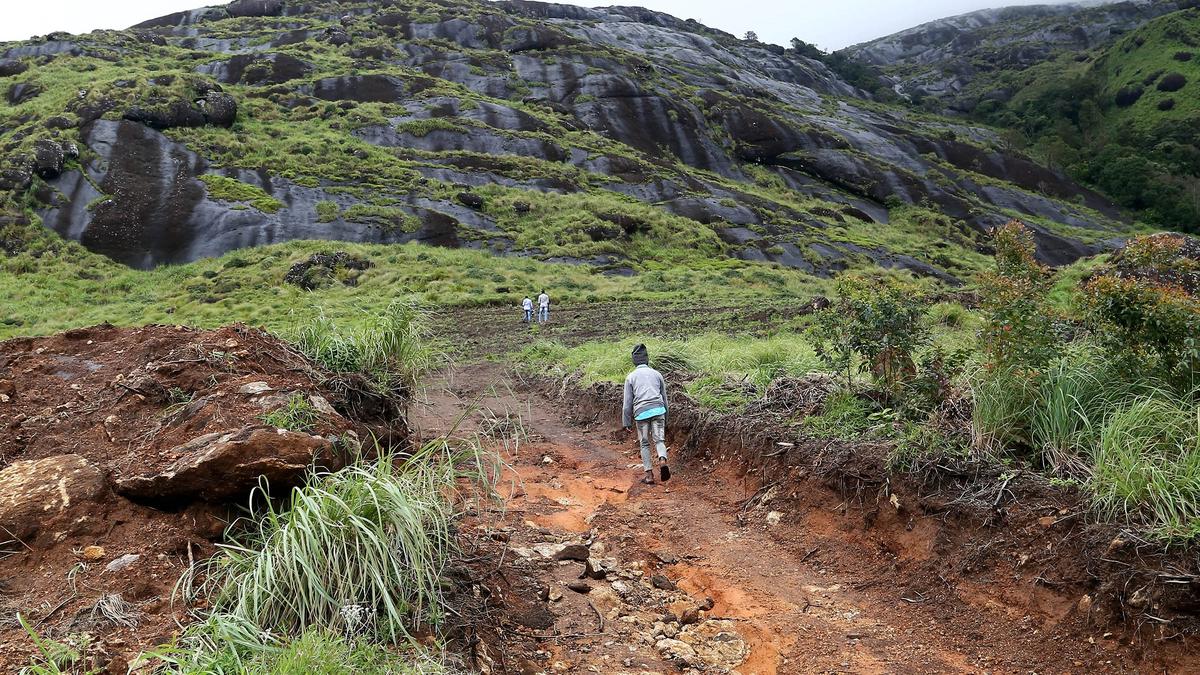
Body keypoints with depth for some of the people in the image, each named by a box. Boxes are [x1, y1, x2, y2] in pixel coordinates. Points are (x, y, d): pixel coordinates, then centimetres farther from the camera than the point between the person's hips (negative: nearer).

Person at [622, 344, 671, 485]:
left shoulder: (631, 377, 9)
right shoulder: (657, 374, 15)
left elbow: (628, 402, 8)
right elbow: (664, 397, 20)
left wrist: (627, 422, 14)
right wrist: (666, 417, 30)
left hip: (641, 412, -1)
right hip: (658, 409, 1)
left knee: (644, 444, 9)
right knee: (659, 440, 3)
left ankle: (649, 475, 6)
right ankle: (662, 461, -26)